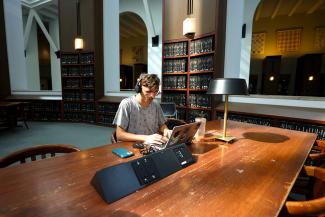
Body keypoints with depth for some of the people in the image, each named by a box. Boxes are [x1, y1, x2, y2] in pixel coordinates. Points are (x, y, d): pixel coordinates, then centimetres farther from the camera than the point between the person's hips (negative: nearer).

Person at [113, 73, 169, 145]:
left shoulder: (156, 105, 2)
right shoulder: (127, 104, -13)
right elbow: (119, 135, -15)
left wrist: (166, 130, -8)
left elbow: (161, 125, 14)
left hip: (152, 146, 5)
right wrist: (145, 138, -26)